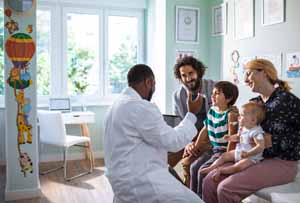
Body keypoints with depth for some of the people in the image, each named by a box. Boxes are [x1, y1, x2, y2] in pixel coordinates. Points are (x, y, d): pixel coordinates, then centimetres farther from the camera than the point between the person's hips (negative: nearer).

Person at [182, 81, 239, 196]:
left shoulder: (230, 114, -18)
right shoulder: (211, 111, 6)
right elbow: (205, 130, 16)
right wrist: (196, 146, 18)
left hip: (225, 151, -8)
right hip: (214, 149, 8)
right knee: (194, 167, -5)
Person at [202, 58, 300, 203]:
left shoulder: (287, 99, -12)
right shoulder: (254, 103, 9)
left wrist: (273, 141, -19)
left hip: (280, 163, -7)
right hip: (254, 158, 7)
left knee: (226, 188, -23)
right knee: (209, 181, -8)